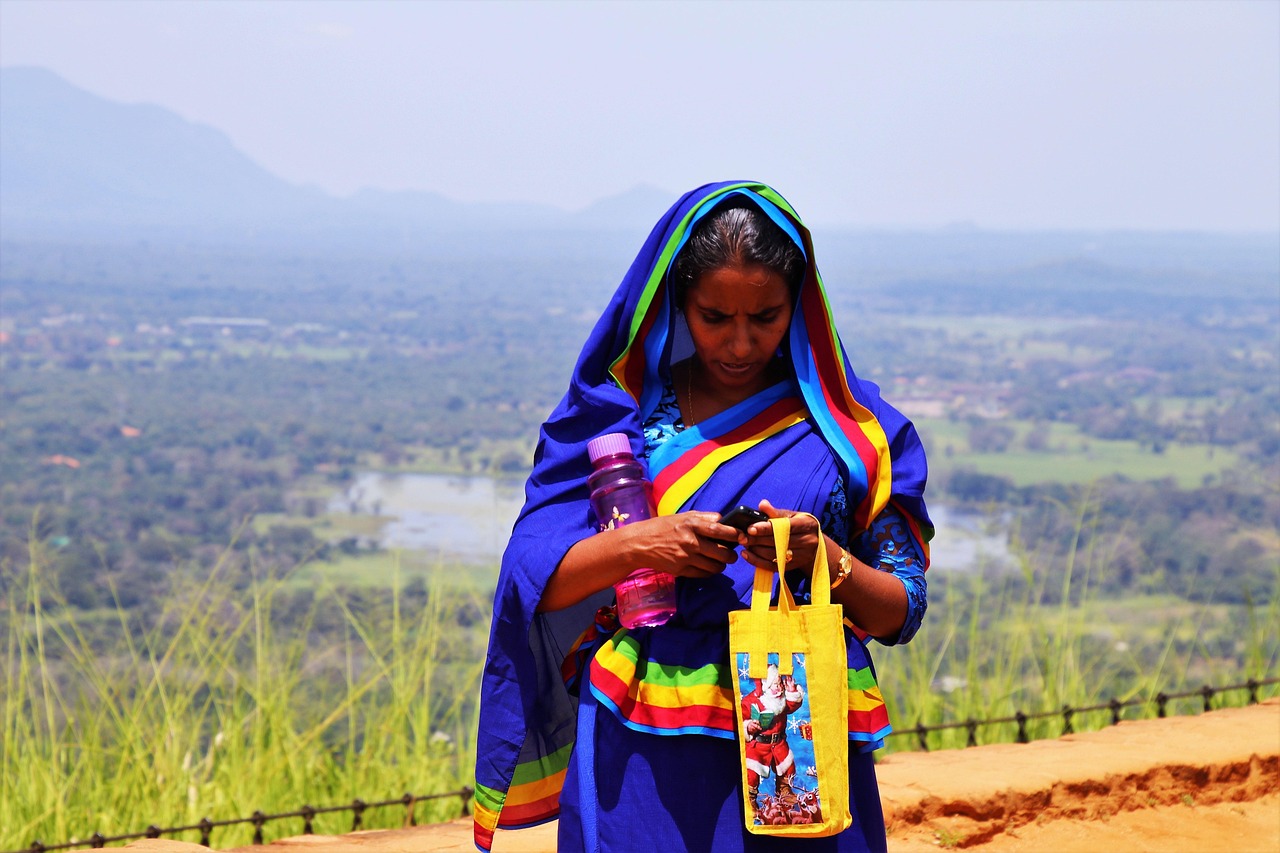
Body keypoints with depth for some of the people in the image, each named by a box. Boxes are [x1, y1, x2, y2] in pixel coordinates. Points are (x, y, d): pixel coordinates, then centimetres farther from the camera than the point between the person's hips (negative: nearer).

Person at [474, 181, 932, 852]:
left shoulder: (851, 429, 3)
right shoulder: (616, 410, 2)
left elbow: (901, 612, 2)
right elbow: (531, 577, -3)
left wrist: (824, 558, -17)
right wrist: (639, 545, -20)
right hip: (639, 758, 0)